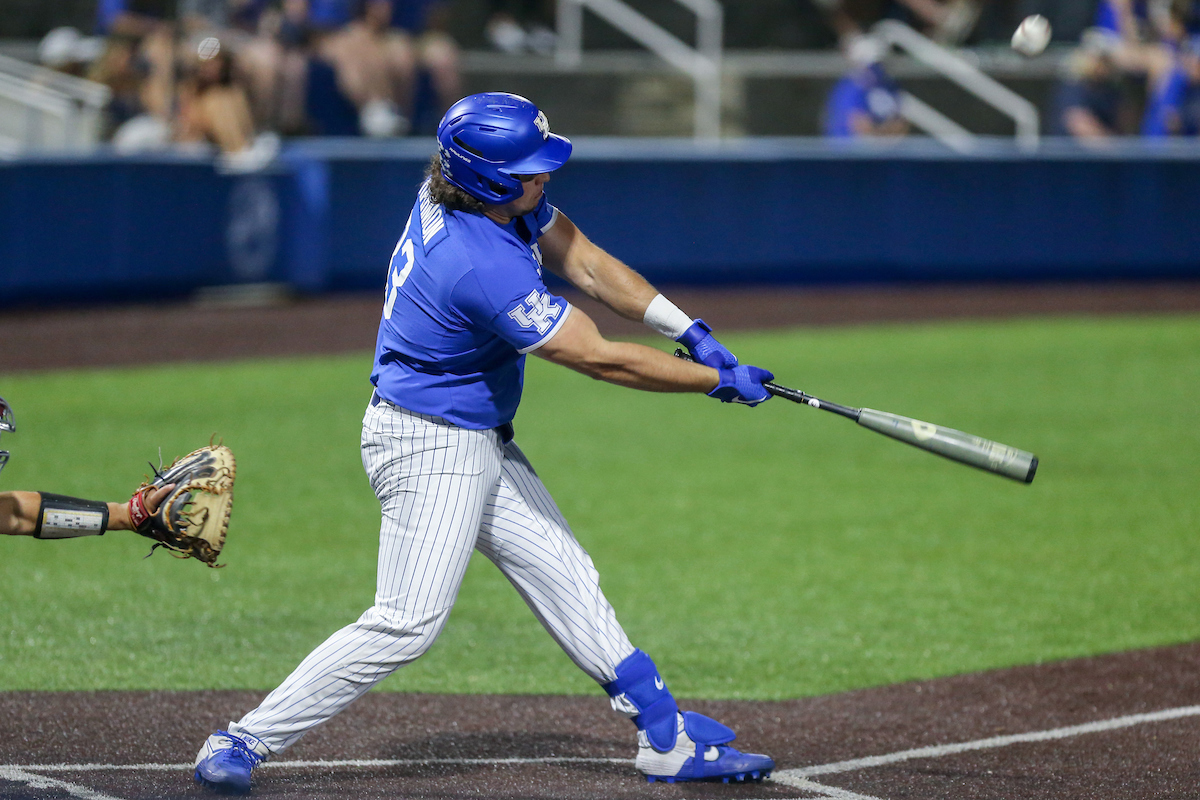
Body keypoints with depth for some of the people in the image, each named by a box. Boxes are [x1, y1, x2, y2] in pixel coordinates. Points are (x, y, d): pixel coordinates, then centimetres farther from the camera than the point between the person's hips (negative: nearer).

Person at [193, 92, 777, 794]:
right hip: (431, 448, -10)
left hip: (481, 445, 10)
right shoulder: (483, 266, -32)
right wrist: (718, 381, -15)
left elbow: (586, 263, 8)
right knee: (408, 623, -13)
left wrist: (689, 329, -2)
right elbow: (600, 358, -25)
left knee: (566, 579, 13)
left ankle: (668, 738, 19)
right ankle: (244, 742, -8)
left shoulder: (507, 201, -4)